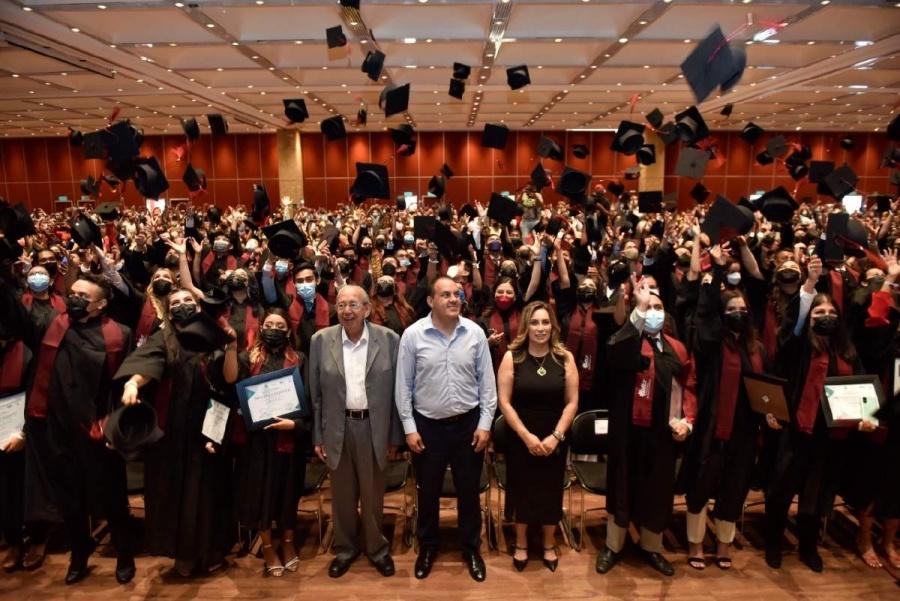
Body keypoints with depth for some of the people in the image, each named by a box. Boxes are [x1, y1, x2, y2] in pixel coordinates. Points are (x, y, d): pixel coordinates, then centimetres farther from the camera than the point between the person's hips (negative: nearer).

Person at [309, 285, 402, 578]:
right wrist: (318, 436, 1)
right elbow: (315, 392, 1)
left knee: (373, 494, 13)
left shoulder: (389, 339, -7)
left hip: (373, 427, -1)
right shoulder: (321, 340, -4)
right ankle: (345, 548, 37)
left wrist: (395, 435, -1)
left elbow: (396, 390, -2)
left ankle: (377, 548, 35)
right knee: (342, 494, 16)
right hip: (337, 428, 1)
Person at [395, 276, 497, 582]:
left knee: (469, 490, 14)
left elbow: (487, 382, 0)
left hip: (468, 423, 1)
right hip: (428, 425, -1)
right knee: (428, 491, 15)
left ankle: (471, 548, 35)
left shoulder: (475, 332, -5)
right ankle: (427, 547, 37)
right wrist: (409, 427, -5)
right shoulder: (413, 335, -9)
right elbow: (403, 385, -4)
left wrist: (485, 423, -3)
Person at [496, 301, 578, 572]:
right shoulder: (512, 357, -8)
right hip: (520, 438, -1)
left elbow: (572, 402, -4)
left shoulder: (565, 358, -4)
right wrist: (526, 435, -14)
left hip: (555, 438, 1)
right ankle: (521, 544, 32)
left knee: (551, 490, 13)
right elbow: (504, 402, -9)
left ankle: (549, 546, 34)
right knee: (521, 489, 11)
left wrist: (556, 436, -12)